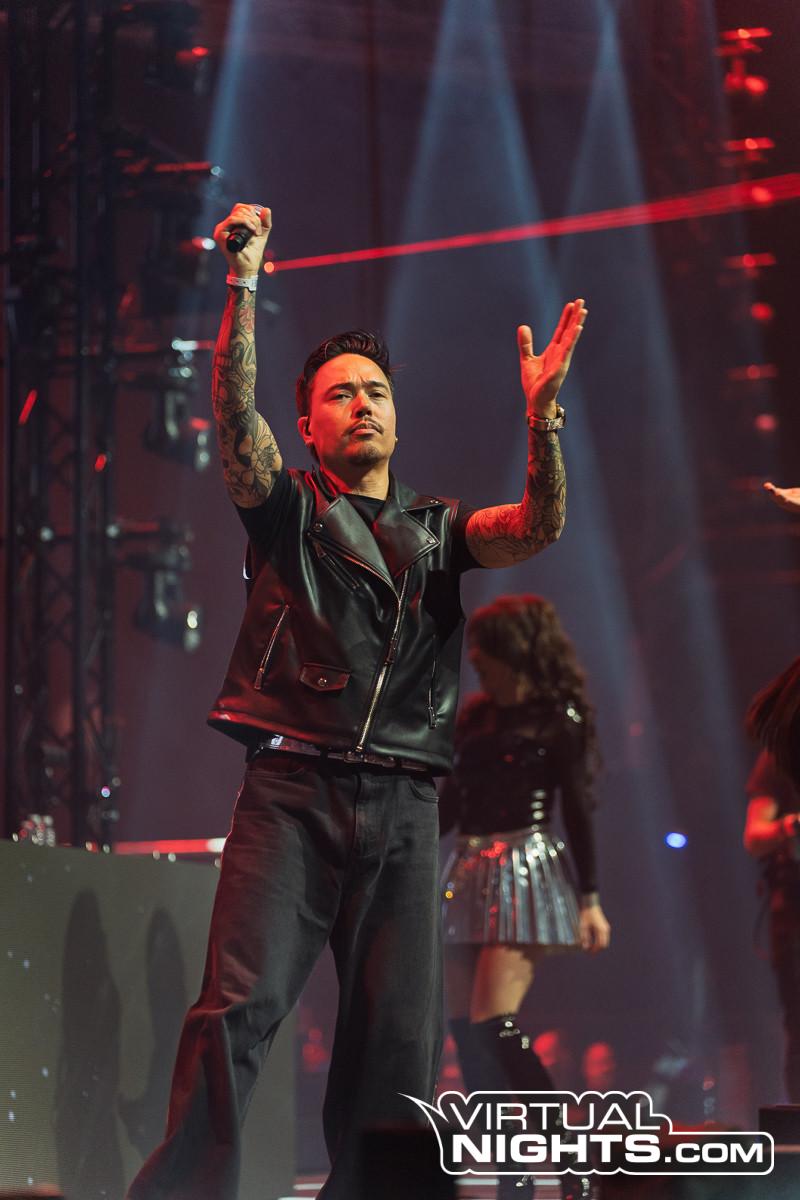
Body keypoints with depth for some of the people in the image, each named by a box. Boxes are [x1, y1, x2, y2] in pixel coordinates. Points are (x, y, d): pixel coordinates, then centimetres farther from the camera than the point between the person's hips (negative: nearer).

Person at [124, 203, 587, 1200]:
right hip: (292, 791, -3)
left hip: (401, 808, 3)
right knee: (239, 1006, -18)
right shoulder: (287, 510, 14)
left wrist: (541, 412, -12)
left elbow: (537, 528, 3)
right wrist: (243, 280, -13)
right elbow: (234, 407, -2)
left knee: (397, 1042, -2)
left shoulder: (439, 530, 21)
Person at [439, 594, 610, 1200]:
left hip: (527, 873, -7)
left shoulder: (557, 717, -1)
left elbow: (578, 809, -4)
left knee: (494, 1025, -19)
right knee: (467, 1032, 1)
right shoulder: (472, 718, 15)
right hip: (467, 877, 7)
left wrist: (589, 898, -9)